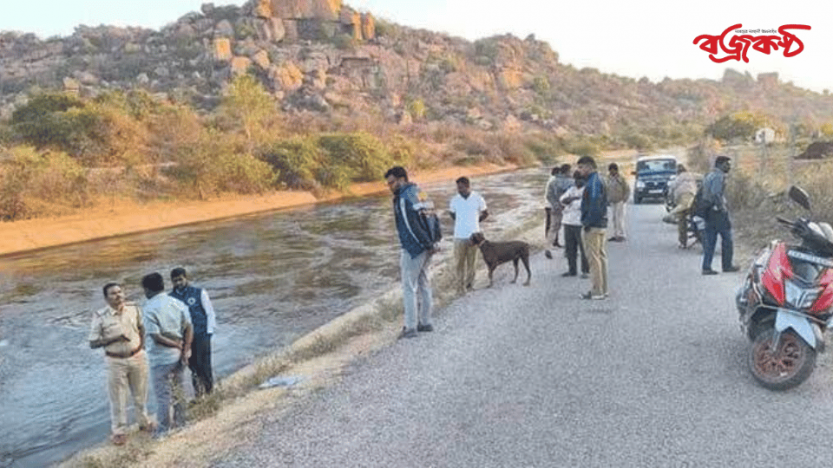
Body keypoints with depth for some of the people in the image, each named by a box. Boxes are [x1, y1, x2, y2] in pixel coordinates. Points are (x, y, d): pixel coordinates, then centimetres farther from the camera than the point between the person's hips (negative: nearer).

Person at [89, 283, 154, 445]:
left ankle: (144, 421, 39)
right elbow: (93, 343, -12)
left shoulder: (134, 309, -5)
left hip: (138, 357, 3)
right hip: (116, 362, -3)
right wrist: (114, 338, -23)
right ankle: (118, 430, 25)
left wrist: (142, 346, 4)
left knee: (140, 394, 18)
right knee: (117, 398, 8)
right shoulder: (100, 317, -15)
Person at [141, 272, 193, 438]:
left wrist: (177, 344, -11)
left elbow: (156, 336, -20)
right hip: (178, 356, 6)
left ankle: (164, 429, 16)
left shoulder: (150, 308, -16)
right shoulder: (177, 303, 1)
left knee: (163, 394, 6)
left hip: (161, 358, -6)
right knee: (177, 389, 19)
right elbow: (189, 328, -2)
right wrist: (184, 350, -4)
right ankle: (180, 421, 31)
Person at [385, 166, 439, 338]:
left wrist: (429, 245, -17)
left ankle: (410, 327, 4)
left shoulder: (403, 199, -16)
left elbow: (412, 226, -21)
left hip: (413, 249, -9)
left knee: (409, 288, 0)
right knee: (423, 284, 16)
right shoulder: (419, 193, 12)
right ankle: (425, 322, 24)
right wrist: (431, 244, 12)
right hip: (425, 248, 9)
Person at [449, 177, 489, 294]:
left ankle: (469, 282, 28)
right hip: (459, 236, 0)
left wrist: (476, 222, 10)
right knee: (459, 262, 1)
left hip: (473, 235, 0)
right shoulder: (455, 200, -4)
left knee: (471, 261, 9)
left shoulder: (478, 199, -6)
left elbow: (485, 213, 10)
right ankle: (460, 285, 11)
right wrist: (459, 222, 9)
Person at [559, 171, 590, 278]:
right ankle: (572, 270, 21)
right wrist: (573, 199, -12)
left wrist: (570, 201, -6)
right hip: (568, 222, 7)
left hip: (581, 224, -7)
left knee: (584, 248, -3)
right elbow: (562, 199, 4)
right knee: (570, 248, 11)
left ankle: (585, 270, 6)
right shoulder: (572, 189, 17)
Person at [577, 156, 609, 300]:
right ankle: (603, 289, 22)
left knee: (594, 259, -5)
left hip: (593, 227, -10)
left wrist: (587, 224, -18)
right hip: (601, 224, 10)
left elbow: (594, 206, -24)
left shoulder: (593, 182, -16)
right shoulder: (598, 180, 16)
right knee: (601, 257, 14)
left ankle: (597, 291, 0)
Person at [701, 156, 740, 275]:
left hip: (708, 211, 9)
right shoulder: (719, 176, -11)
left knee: (710, 240, 8)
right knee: (727, 238, 4)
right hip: (718, 211, -9)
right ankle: (727, 265, 11)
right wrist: (722, 208, -20)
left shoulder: (708, 176, 17)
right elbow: (716, 193, -22)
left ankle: (706, 267, 5)